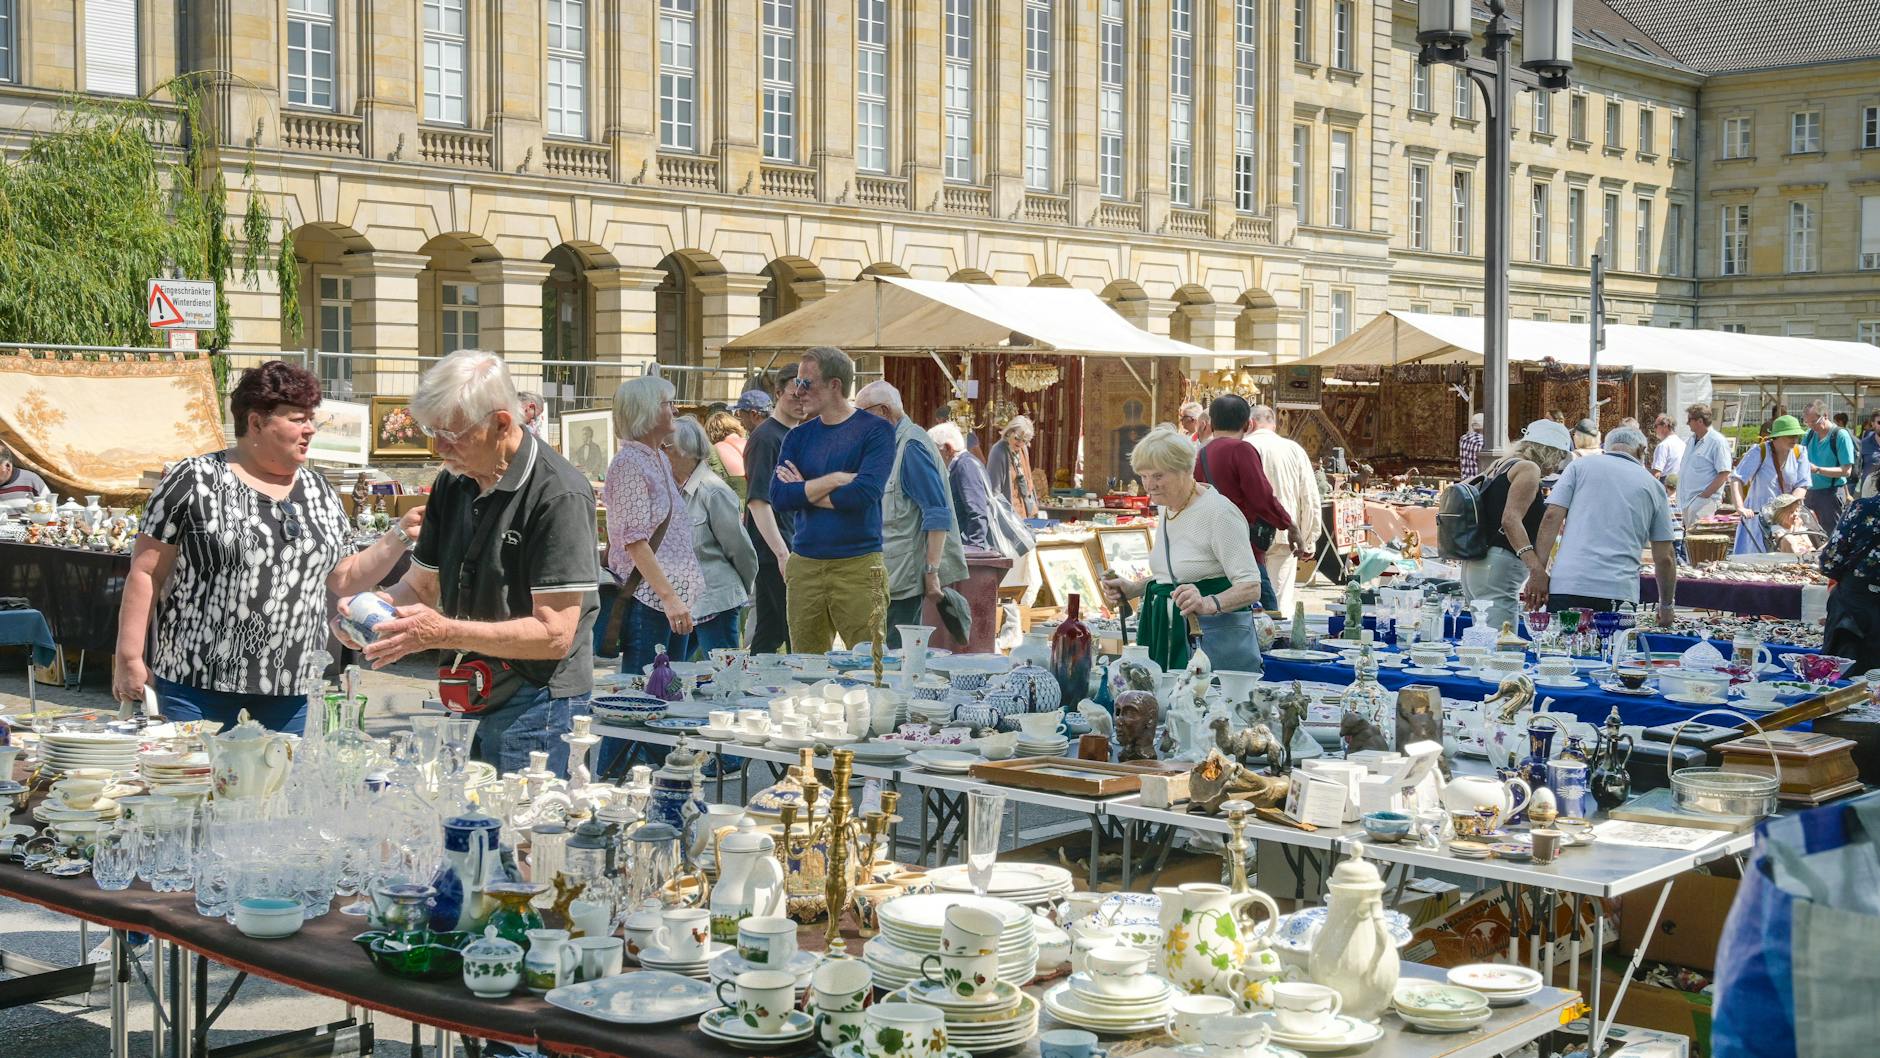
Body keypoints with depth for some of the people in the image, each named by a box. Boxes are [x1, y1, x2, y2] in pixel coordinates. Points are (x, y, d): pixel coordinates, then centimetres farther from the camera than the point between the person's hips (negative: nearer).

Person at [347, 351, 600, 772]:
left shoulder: (558, 496, -16)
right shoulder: (452, 484, 10)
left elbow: (555, 634, -19)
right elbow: (422, 584, 17)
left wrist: (446, 633, -24)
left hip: (535, 709, -7)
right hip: (467, 706, 8)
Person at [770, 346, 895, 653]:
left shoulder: (875, 430, -2)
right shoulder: (798, 437, 12)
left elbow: (863, 493, -16)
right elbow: (778, 497, -2)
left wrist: (803, 491, -3)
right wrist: (835, 480, -11)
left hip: (858, 567, -4)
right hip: (804, 567, 4)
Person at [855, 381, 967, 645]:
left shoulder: (912, 447, -14)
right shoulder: (897, 443, 17)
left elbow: (938, 515, -20)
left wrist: (932, 571, -23)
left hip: (907, 574, -10)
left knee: (896, 651, -9)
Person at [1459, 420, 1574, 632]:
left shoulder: (1500, 467, 23)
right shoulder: (1529, 468, -4)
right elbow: (1510, 520, -16)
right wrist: (1536, 566, -24)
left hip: (1474, 565, 10)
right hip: (1499, 567, -10)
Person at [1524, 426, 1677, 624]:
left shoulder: (1580, 466, 12)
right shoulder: (1653, 486, 16)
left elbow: (1551, 518, 0)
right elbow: (1665, 557, 14)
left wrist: (1538, 571, 0)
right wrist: (1667, 606, 26)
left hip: (1567, 585, -1)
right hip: (1620, 592, 1)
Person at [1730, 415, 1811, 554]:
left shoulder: (1800, 454, 2)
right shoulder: (1759, 452, -9)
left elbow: (1802, 486, 0)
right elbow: (1737, 479, -17)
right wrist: (1740, 508, -30)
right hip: (1757, 515, -3)